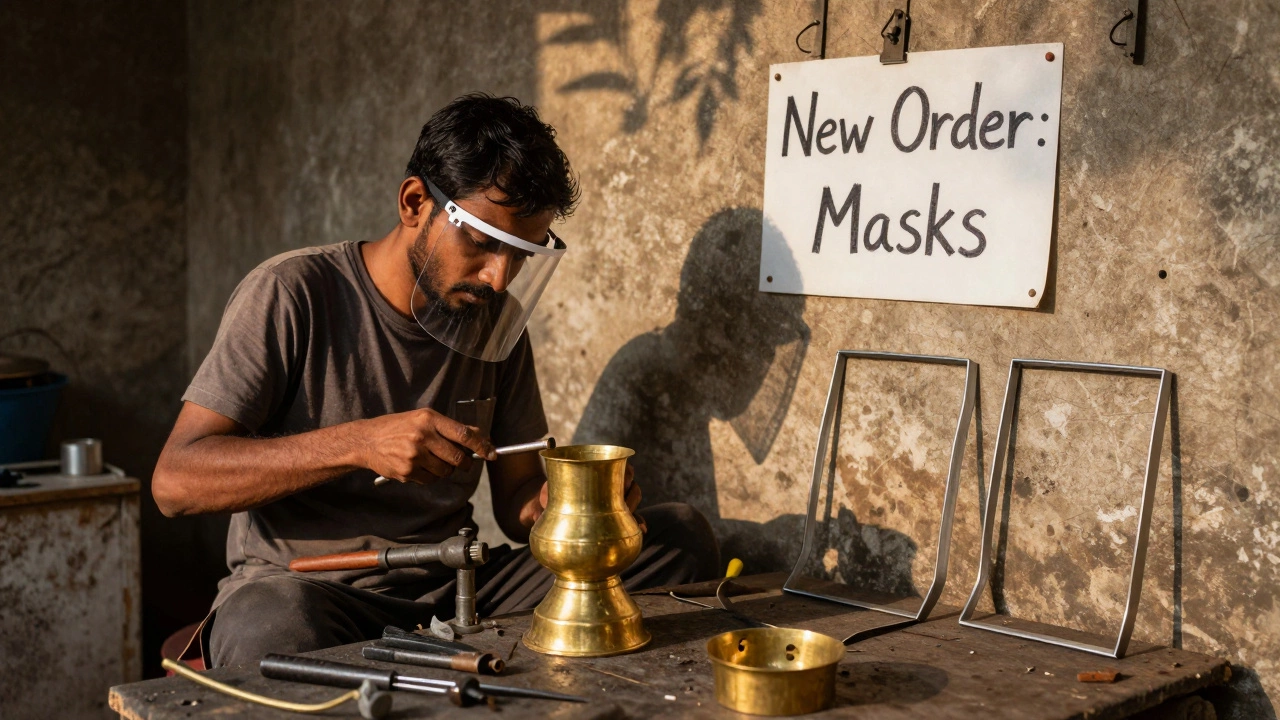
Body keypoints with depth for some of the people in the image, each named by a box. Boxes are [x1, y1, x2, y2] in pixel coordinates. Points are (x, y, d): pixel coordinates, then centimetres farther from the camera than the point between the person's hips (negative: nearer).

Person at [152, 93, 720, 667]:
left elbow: (517, 501, 10)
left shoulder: (495, 321, 8)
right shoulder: (291, 294, -10)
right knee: (272, 626, -42)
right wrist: (356, 443, -28)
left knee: (679, 534, -9)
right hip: (302, 583, -5)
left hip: (450, 586, 5)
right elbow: (175, 480, -16)